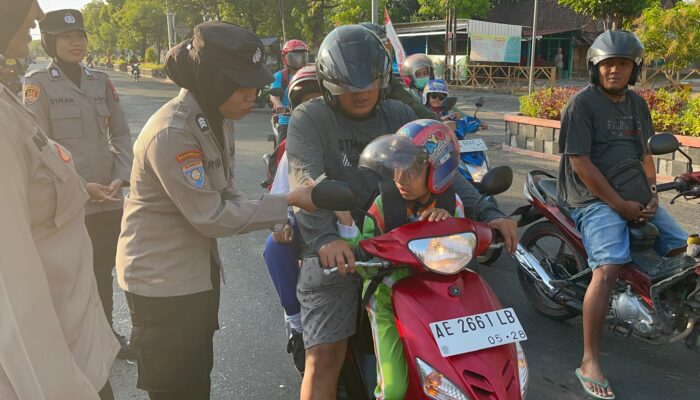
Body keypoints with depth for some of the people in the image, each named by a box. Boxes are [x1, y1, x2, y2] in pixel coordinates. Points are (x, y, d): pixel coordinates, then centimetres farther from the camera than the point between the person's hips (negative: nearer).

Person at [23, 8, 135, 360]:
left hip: (109, 201, 4)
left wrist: (121, 178, -5)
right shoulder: (38, 83, -5)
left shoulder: (101, 82, 8)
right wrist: (80, 186, -16)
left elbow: (121, 134, 9)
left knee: (104, 271, 17)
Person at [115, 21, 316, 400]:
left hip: (200, 269, 8)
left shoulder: (217, 118, 1)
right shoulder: (171, 133, -27)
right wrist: (287, 203, -23)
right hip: (160, 278, -8)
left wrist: (274, 220, -8)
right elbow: (211, 217, -26)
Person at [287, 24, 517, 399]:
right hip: (334, 250, -4)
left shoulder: (399, 115, 9)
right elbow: (307, 183, -21)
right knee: (325, 356, -7)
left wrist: (487, 213, -11)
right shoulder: (308, 119, -5)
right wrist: (325, 238, -39)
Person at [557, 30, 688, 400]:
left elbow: (645, 153, 17)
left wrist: (651, 195, 0)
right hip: (593, 198, -8)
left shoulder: (637, 104, 14)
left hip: (634, 195, 8)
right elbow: (580, 162, -15)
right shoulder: (582, 103, -9)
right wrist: (618, 204, -16)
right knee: (608, 269, -24)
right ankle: (589, 363, -19)